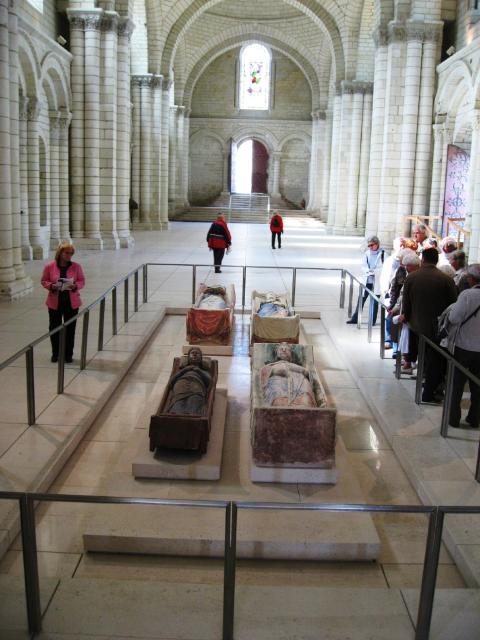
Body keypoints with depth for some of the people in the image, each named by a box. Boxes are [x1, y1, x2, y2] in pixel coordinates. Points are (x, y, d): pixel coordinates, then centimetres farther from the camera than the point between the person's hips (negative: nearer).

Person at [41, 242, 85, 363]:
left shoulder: (76, 266, -3)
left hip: (71, 303, 0)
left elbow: (82, 281, 3)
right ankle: (55, 353, 25)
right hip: (55, 303, 0)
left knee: (70, 329, 5)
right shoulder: (50, 266, -6)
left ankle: (68, 354, 19)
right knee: (54, 328, 8)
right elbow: (44, 281, 2)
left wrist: (75, 286, -18)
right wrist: (51, 286, -18)